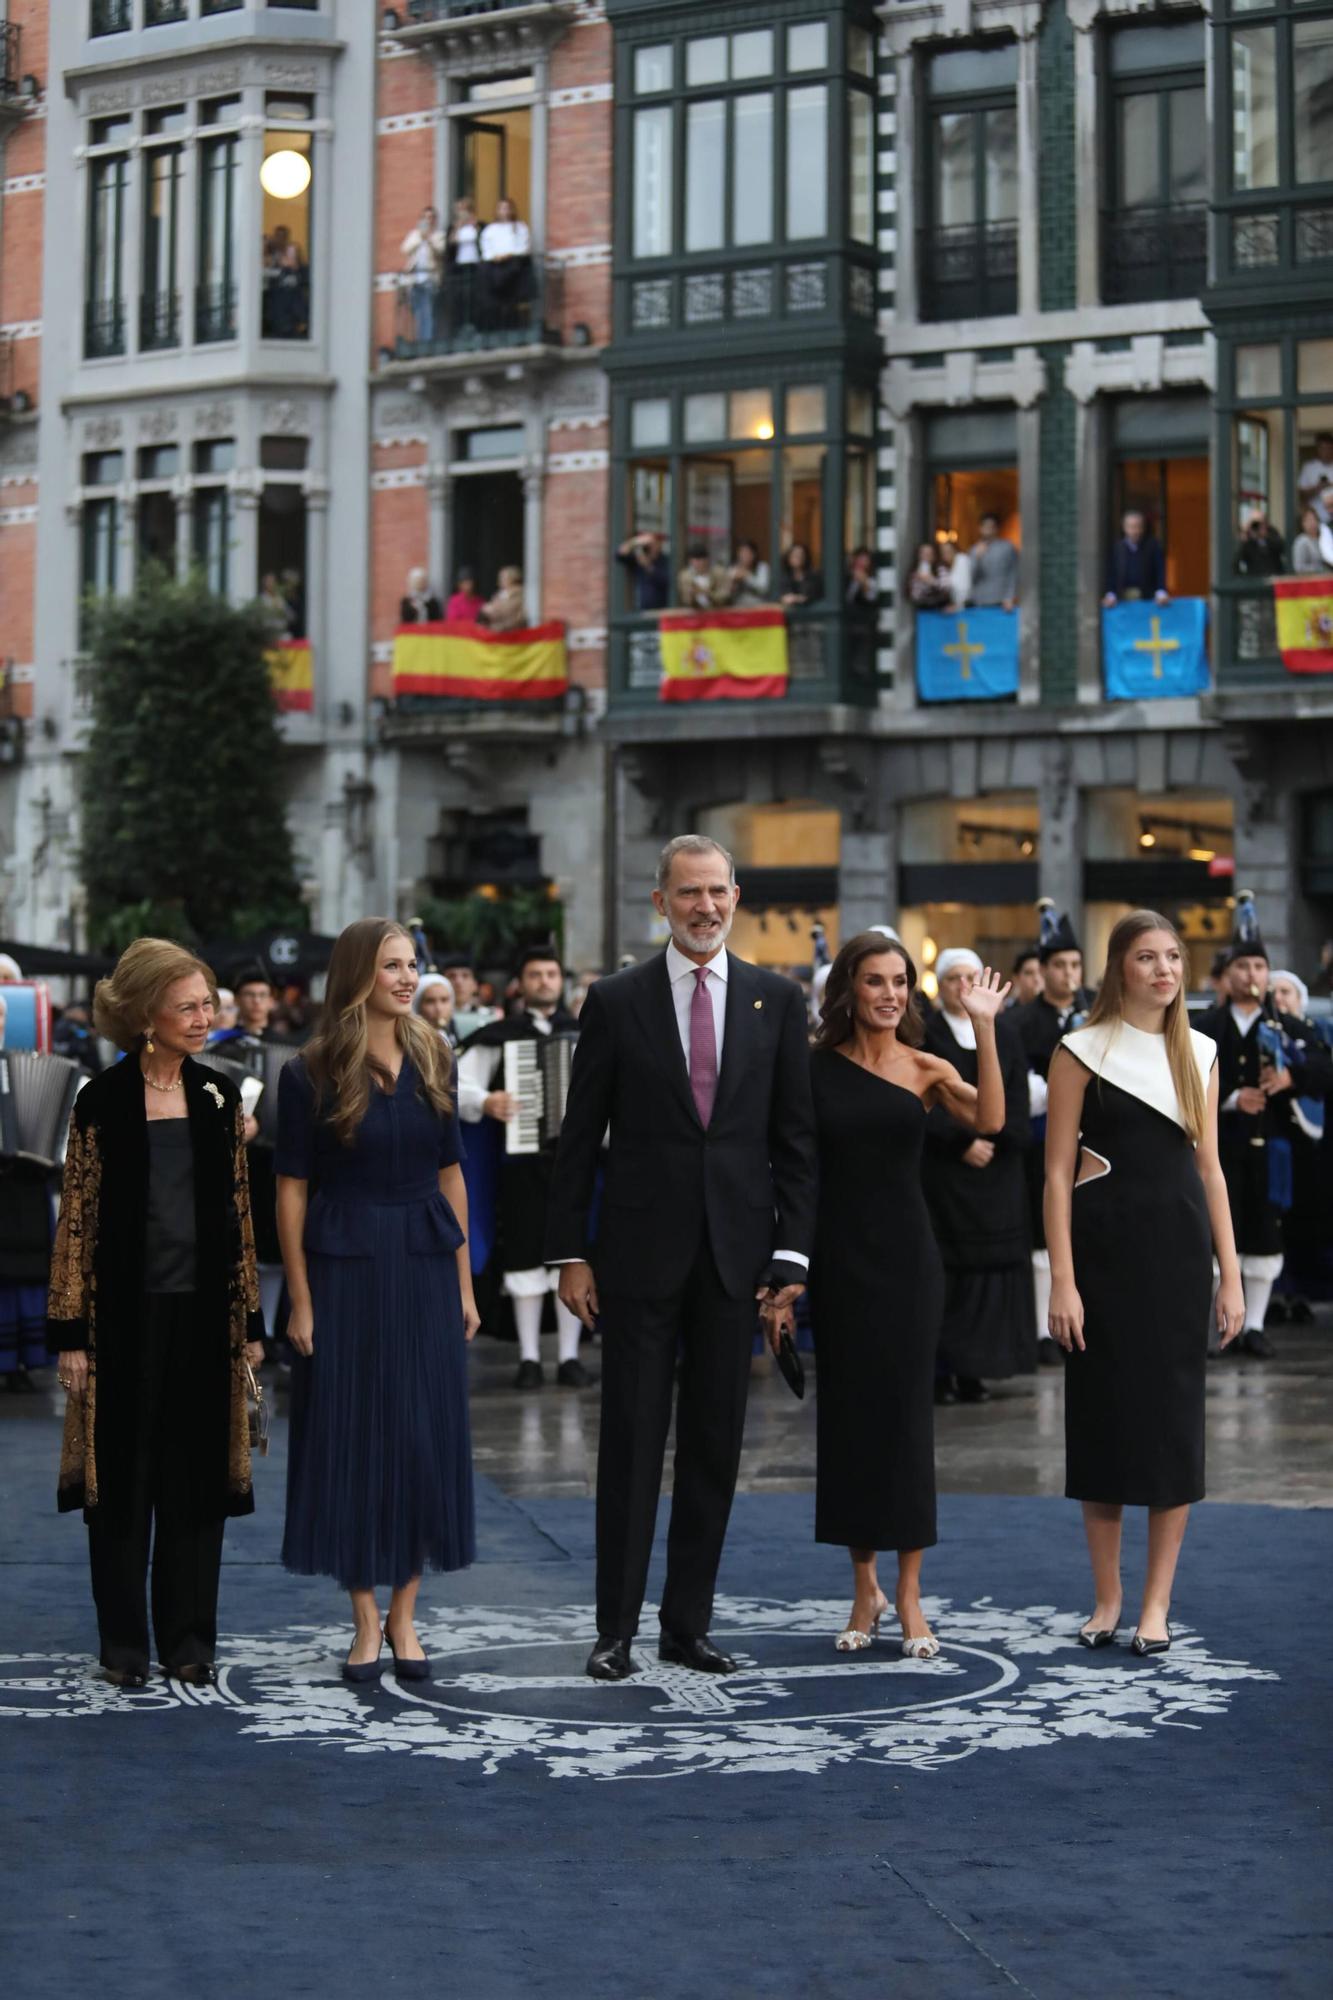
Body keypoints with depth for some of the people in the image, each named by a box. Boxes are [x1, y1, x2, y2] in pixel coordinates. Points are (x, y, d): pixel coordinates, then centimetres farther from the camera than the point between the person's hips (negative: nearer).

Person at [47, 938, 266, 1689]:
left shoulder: (218, 1096, 6)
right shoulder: (103, 1102, -5)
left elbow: (239, 1210, 9)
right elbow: (77, 1220, -4)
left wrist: (251, 1318, 6)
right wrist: (70, 1331, -8)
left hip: (204, 1311, 3)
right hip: (128, 1311, -3)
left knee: (197, 1472, 7)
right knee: (124, 1474, 5)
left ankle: (189, 1635, 17)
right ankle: (124, 1640, 15)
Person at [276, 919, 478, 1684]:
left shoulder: (432, 1061, 6)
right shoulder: (313, 1074, -5)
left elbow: (451, 1174, 9)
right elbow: (293, 1190, -4)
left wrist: (464, 1283, 7)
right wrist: (301, 1300, -8)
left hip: (425, 1266, 4)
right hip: (346, 1268, -3)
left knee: (427, 1436, 4)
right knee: (352, 1437, 2)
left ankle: (404, 1615, 15)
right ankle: (365, 1620, 12)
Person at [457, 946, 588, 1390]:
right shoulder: (499, 1035, 5)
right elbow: (454, 1085, 1)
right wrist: (484, 1103, -17)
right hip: (523, 1159, -1)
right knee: (525, 1254, 1)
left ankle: (570, 1356, 7)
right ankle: (529, 1357, 8)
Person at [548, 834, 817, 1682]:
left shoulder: (777, 1000, 5)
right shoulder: (616, 1001, 1)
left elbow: (796, 1138, 5)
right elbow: (581, 1136, 2)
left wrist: (791, 1253, -2)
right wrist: (570, 1251, -2)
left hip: (735, 1253, 2)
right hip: (640, 1252, -2)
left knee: (716, 1444, 7)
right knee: (632, 1441, 2)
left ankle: (689, 1623, 16)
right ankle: (617, 1628, 9)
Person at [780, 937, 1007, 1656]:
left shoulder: (925, 1070, 3)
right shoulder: (815, 1068, 2)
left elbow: (990, 1120, -16)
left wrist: (983, 1027, -19)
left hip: (907, 1256, 0)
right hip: (837, 1259, 0)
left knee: (905, 1413, 0)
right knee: (846, 1415, 5)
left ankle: (908, 1595, 7)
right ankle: (865, 1590, 17)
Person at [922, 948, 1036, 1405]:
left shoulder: (1004, 1036, 13)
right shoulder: (923, 1035, 0)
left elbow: (1018, 1100, 8)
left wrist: (1000, 1127, -11)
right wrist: (963, 1141, -16)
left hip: (997, 1169, 4)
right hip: (942, 1168, -4)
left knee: (991, 1264, 0)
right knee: (945, 1268, -6)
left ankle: (973, 1369, 4)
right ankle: (941, 1371, -4)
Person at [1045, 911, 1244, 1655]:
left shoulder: (1198, 1053, 9)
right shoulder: (1084, 1050, -2)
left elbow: (1210, 1167, 10)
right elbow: (1059, 1169, -4)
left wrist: (1231, 1274, 4)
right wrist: (1062, 1281, -11)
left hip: (1180, 1250, 3)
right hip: (1105, 1249, -3)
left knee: (1174, 1418, 3)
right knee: (1104, 1414, 3)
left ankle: (1157, 1602, 9)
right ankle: (1107, 1597, 15)